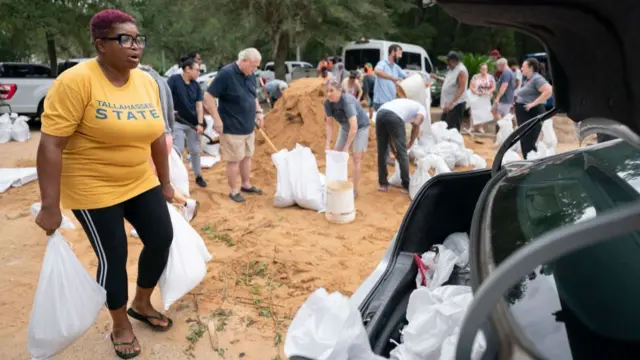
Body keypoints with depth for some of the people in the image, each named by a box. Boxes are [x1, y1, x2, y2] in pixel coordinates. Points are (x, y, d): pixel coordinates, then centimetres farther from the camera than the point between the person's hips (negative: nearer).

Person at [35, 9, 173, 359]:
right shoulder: (76, 81, -20)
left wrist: (165, 183, 13)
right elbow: (51, 143, -21)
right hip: (94, 189, -6)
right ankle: (120, 326, 27)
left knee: (162, 239, 9)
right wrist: (50, 206, -22)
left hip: (141, 183, 7)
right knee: (114, 258, 2)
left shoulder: (147, 82, 0)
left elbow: (157, 136, 9)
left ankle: (141, 304, 35)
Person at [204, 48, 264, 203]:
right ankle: (234, 191, 15)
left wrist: (259, 111, 6)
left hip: (248, 127, 8)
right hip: (232, 128, -7)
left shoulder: (250, 75, 5)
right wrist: (217, 120, -19)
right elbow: (208, 96, -19)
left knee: (247, 157, 17)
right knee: (234, 160, 2)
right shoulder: (226, 74, -19)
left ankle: (246, 185, 32)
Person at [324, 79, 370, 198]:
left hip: (360, 127, -6)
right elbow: (329, 124, -12)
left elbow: (354, 127, -41)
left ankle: (354, 189, -3)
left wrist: (346, 147, -39)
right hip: (345, 127, 6)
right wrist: (328, 144, -20)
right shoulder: (328, 103, -20)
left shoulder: (347, 101, -37)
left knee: (356, 157, -10)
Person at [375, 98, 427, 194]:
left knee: (381, 152, 17)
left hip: (380, 113, 6)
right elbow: (416, 124, 3)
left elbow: (390, 134, 37)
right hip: (395, 117, -6)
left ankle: (383, 183, 24)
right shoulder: (422, 109, 27)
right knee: (402, 153, 6)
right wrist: (410, 144, 14)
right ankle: (406, 186, 12)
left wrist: (394, 150, 39)